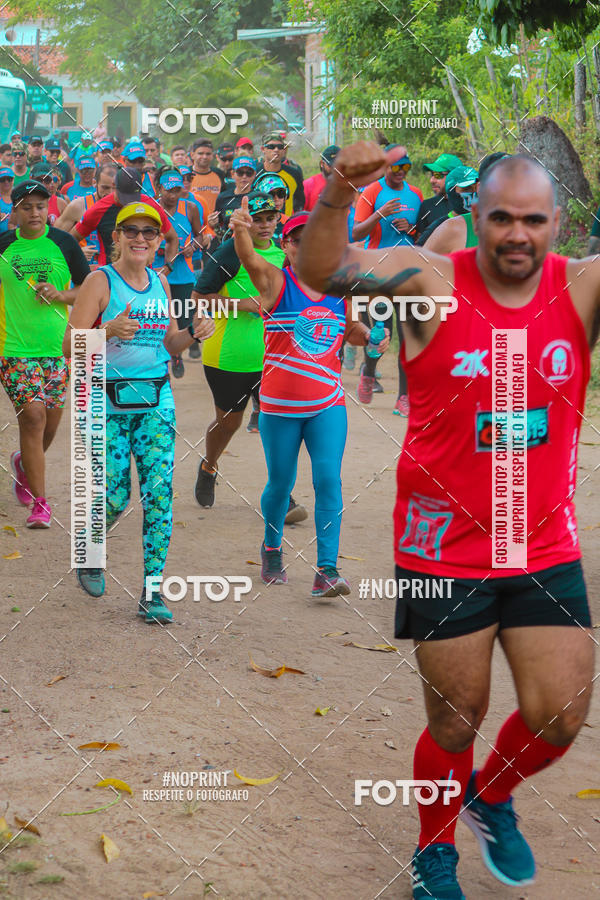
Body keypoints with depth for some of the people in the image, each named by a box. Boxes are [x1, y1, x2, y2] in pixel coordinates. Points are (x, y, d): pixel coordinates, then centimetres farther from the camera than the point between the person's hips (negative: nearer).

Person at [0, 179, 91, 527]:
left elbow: (89, 288, 6)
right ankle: (39, 502, -7)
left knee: (51, 421, 8)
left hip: (58, 345, 1)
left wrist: (61, 295, -11)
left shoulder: (64, 243, 2)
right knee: (32, 416, -12)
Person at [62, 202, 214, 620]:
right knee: (115, 497, -3)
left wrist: (193, 334, 0)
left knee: (160, 493, -6)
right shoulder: (101, 281, -6)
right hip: (109, 401, -4)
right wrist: (109, 330, -27)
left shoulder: (160, 283, 10)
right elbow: (71, 347, -11)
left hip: (157, 400, 4)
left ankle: (152, 590, 0)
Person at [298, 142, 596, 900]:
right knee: (456, 724, 9)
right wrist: (337, 195, -42)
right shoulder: (433, 282, -11)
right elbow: (322, 271, -23)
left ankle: (492, 798, 36)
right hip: (444, 549, -2)